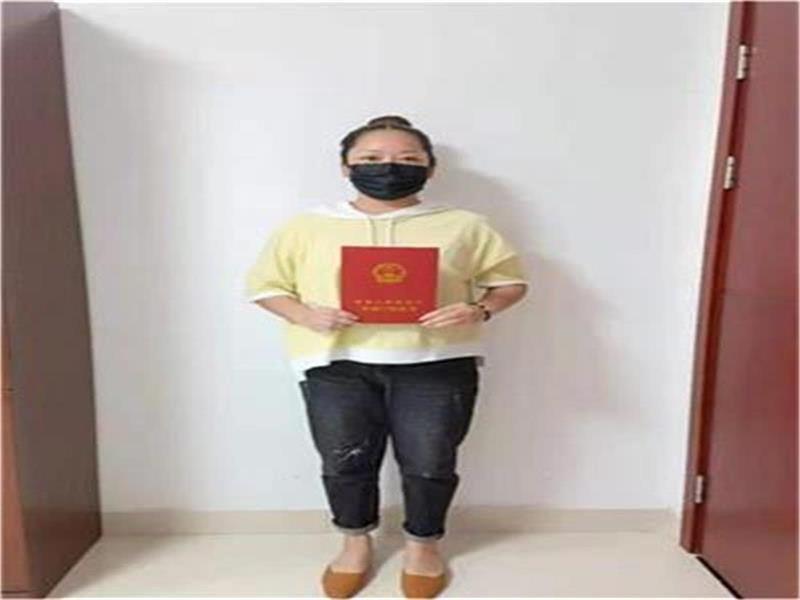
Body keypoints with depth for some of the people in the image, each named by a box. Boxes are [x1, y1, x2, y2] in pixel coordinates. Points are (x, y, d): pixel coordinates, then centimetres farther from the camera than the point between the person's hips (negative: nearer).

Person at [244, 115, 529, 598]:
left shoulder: (464, 226, 4)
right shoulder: (307, 226, 4)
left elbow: (510, 280, 8)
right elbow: (264, 284, 7)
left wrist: (480, 311, -13)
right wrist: (306, 315, -12)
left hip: (436, 363, 0)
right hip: (338, 364, 1)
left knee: (430, 463, 7)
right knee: (345, 462, 8)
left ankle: (424, 544, 36)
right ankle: (357, 543, 37)